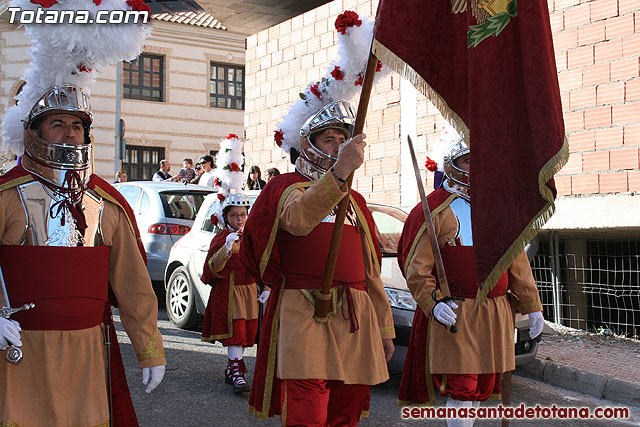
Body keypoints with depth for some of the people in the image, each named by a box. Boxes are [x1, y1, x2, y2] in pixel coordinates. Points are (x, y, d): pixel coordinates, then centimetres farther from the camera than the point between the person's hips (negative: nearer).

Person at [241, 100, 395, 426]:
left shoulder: (355, 201, 25)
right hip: (304, 312, -6)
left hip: (356, 319, 6)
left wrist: (384, 326, 21)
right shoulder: (286, 187, 5)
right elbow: (297, 220, -22)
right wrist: (338, 171, -35)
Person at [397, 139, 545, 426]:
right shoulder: (436, 210, -2)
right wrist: (432, 302, -21)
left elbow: (517, 263, 16)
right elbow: (416, 265, -8)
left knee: (483, 386, 10)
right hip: (453, 314, -5)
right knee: (461, 388, -6)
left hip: (494, 314, 6)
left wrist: (532, 306, 13)